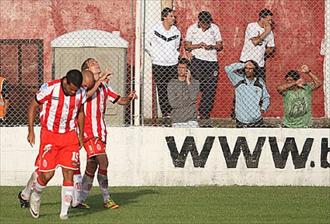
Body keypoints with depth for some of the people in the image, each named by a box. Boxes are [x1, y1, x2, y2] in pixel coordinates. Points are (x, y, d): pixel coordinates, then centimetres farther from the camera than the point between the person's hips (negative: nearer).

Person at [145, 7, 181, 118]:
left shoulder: (176, 32, 6)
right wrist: (154, 54, 2)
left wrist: (176, 55, 10)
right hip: (159, 64, -3)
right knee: (162, 89, -3)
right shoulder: (155, 30, -4)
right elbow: (146, 43, 7)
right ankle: (165, 112, 1)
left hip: (173, 63, 3)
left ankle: (172, 111, 3)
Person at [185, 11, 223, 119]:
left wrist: (211, 46, -11)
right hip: (197, 60, -2)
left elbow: (220, 46, 10)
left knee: (210, 88, -1)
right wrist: (198, 45, -11)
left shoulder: (215, 28, 7)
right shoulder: (192, 29, 3)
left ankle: (204, 113, 8)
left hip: (212, 60, 2)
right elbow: (187, 46, 7)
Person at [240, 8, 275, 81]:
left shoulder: (269, 32, 9)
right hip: (246, 62, -4)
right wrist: (266, 32, -12)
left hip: (260, 64, 4)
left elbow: (270, 48, 15)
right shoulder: (251, 26, -5)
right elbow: (255, 42, -17)